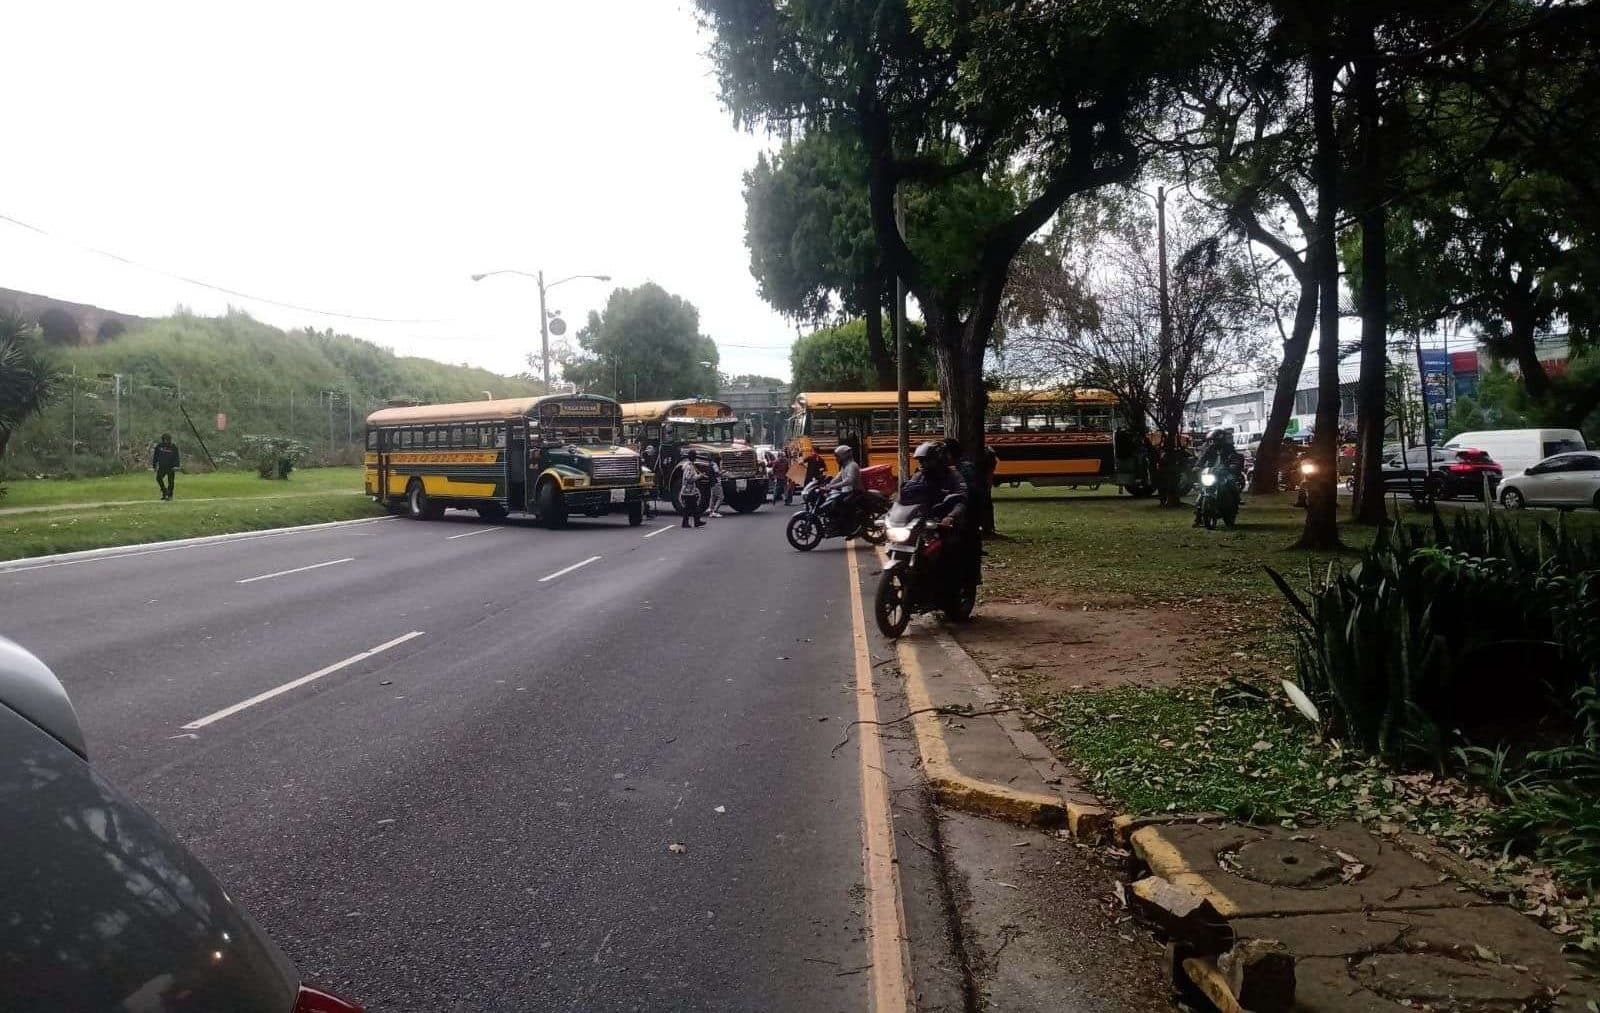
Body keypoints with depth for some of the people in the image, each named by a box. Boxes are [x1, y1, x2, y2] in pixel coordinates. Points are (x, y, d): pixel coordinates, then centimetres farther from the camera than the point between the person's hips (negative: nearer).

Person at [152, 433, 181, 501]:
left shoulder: (173, 447, -2)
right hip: (162, 466, 2)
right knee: (158, 478, -15)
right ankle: (164, 491, 3)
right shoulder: (159, 446, 5)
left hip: (171, 467, -2)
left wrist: (176, 466, -14)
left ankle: (169, 495, 8)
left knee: (170, 481, -1)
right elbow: (155, 456, 12)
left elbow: (176, 457, -4)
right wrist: (154, 466, 10)